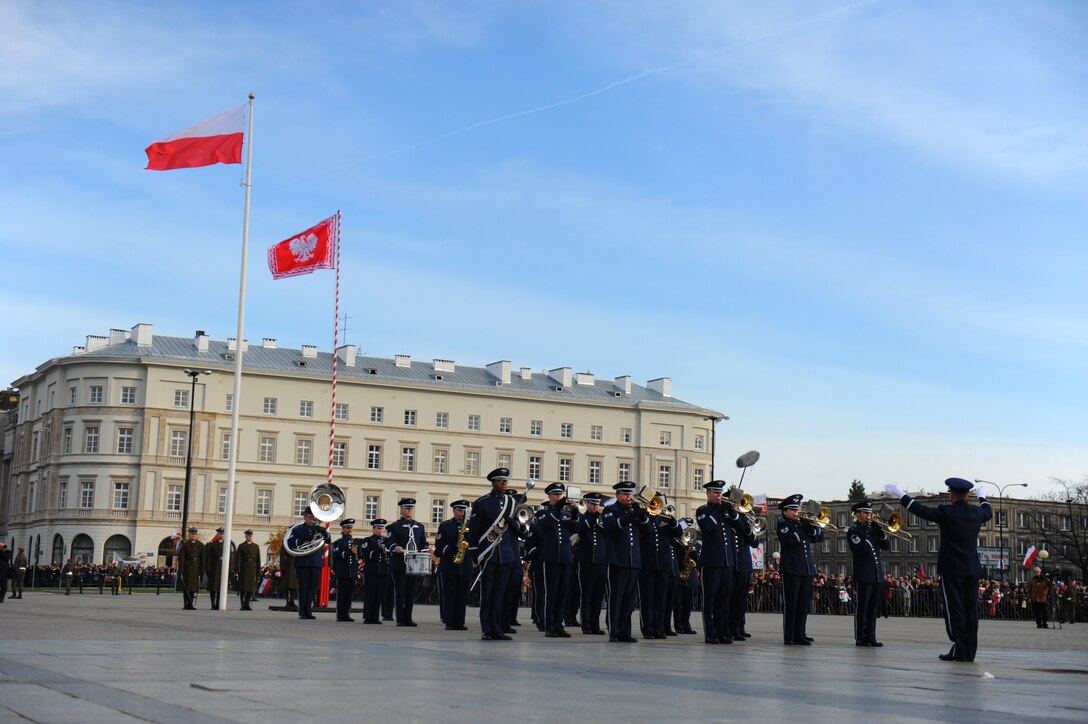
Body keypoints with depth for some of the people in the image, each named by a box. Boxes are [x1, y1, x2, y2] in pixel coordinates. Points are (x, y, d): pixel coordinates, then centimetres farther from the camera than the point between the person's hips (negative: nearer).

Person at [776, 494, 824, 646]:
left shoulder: (803, 523, 19)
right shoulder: (782, 523, 1)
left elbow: (819, 536, 12)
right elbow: (791, 539, -17)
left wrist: (810, 525, -2)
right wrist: (799, 525, -10)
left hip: (807, 569, 6)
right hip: (791, 569, -6)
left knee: (803, 604, 7)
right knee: (790, 604, -4)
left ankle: (800, 635, 12)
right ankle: (788, 637, -2)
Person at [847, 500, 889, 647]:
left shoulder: (872, 529, 17)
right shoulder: (853, 531, -3)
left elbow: (886, 546, 9)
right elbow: (863, 549, -17)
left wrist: (880, 533, -6)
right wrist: (873, 534, -15)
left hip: (877, 575, 7)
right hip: (863, 576, -6)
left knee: (873, 608, 7)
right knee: (862, 608, -3)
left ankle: (870, 637, 11)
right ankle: (860, 639, 0)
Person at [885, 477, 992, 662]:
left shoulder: (947, 512, -12)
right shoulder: (977, 513, 7)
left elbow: (922, 511, -15)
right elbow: (988, 512, 29)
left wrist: (901, 495, -8)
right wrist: (982, 497, 48)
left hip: (952, 569, -5)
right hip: (972, 570, 6)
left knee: (954, 609, -3)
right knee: (970, 610, 6)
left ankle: (959, 650, -5)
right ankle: (970, 651, 8)